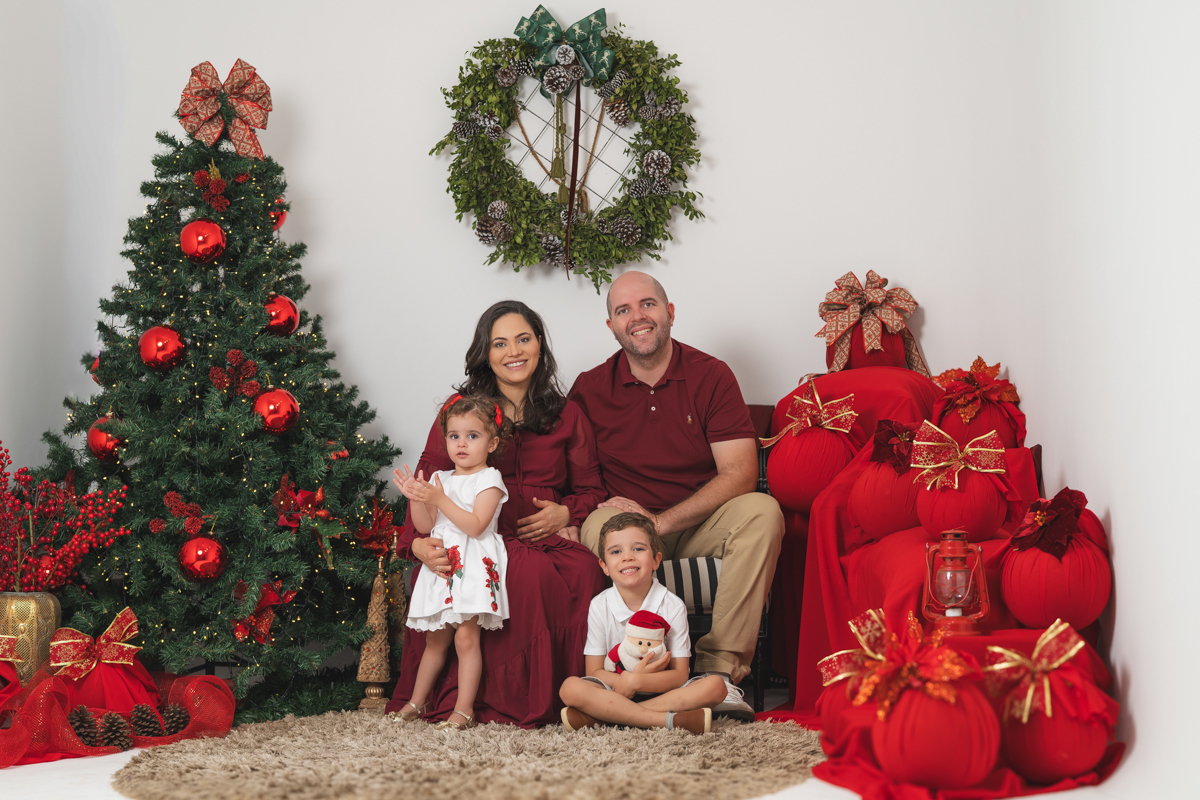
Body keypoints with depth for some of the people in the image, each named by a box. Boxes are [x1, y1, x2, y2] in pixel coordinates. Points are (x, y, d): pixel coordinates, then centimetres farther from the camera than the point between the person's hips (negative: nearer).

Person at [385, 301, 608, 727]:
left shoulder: (567, 415, 19)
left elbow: (591, 488, 21)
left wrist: (566, 512, -4)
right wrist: (417, 542, -16)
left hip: (546, 537, 3)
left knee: (585, 570, -34)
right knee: (529, 571, -38)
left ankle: (567, 693, -18)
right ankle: (505, 701, -22)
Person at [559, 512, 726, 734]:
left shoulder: (673, 606, -4)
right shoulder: (600, 606, -2)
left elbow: (680, 675, -9)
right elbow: (594, 672, -3)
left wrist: (636, 681, -26)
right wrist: (626, 679, -25)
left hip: (660, 691, 1)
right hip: (615, 692, -1)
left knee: (715, 686, -26)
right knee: (571, 688, -28)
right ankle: (668, 719, -34)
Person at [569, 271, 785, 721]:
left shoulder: (711, 376, -1)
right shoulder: (590, 389, 3)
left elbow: (739, 474, -10)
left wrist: (660, 521, -20)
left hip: (700, 524, 0)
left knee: (762, 511, -29)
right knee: (599, 527, -34)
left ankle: (721, 666, -27)